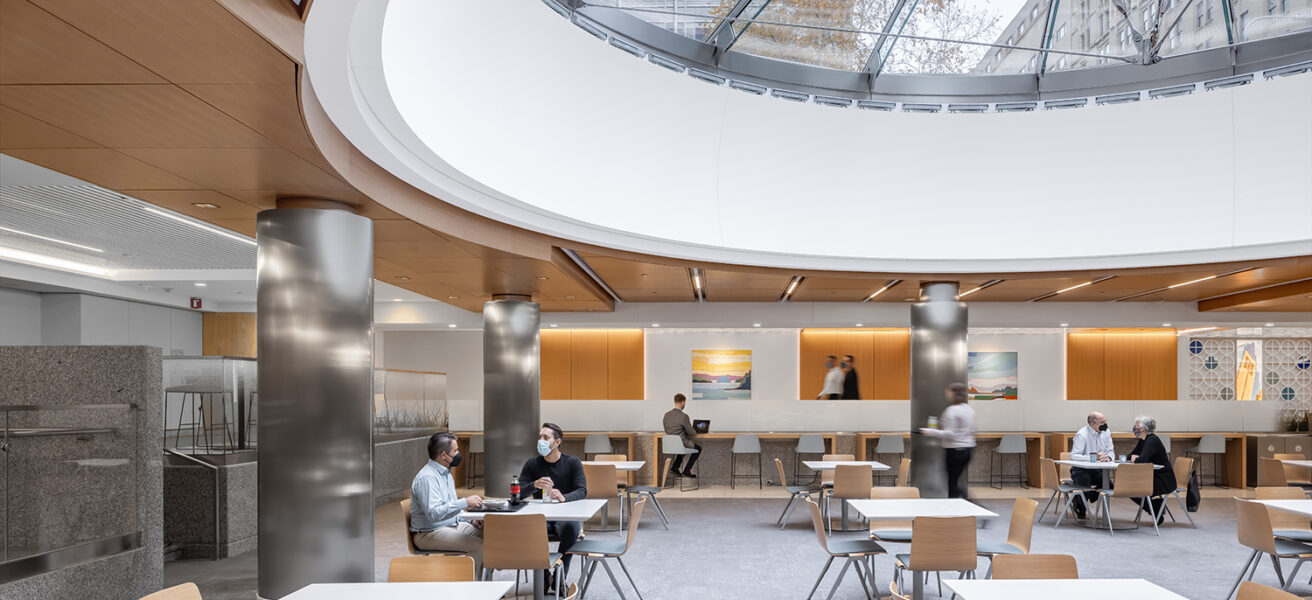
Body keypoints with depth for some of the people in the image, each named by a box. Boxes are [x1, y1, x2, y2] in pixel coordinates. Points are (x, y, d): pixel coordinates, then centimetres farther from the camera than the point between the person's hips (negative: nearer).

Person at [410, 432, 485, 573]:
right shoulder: (426, 477, -20)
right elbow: (433, 513, -30)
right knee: (478, 546, -25)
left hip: (453, 525, 10)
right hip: (429, 533, -10)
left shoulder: (446, 473, 14)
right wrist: (465, 502, -28)